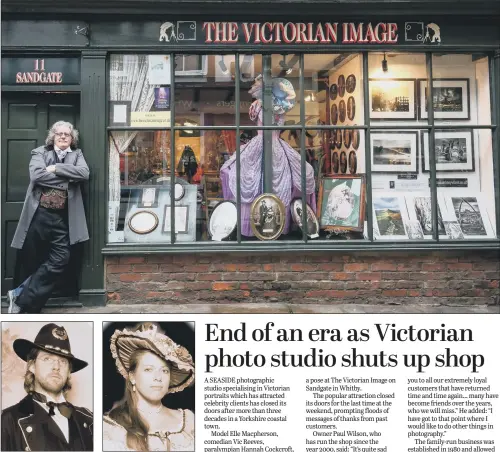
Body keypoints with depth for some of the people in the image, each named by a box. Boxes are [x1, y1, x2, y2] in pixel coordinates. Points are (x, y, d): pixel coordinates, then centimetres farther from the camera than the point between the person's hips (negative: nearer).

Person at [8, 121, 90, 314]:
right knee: (29, 261, 6)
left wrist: (56, 168, -12)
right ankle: (24, 299, 25)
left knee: (60, 259, -8)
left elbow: (84, 173, -7)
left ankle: (20, 298, 5)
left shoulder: (77, 154, 13)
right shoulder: (40, 152, 7)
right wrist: (68, 178, -11)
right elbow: (37, 176, -12)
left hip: (62, 218, 2)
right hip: (38, 215, -2)